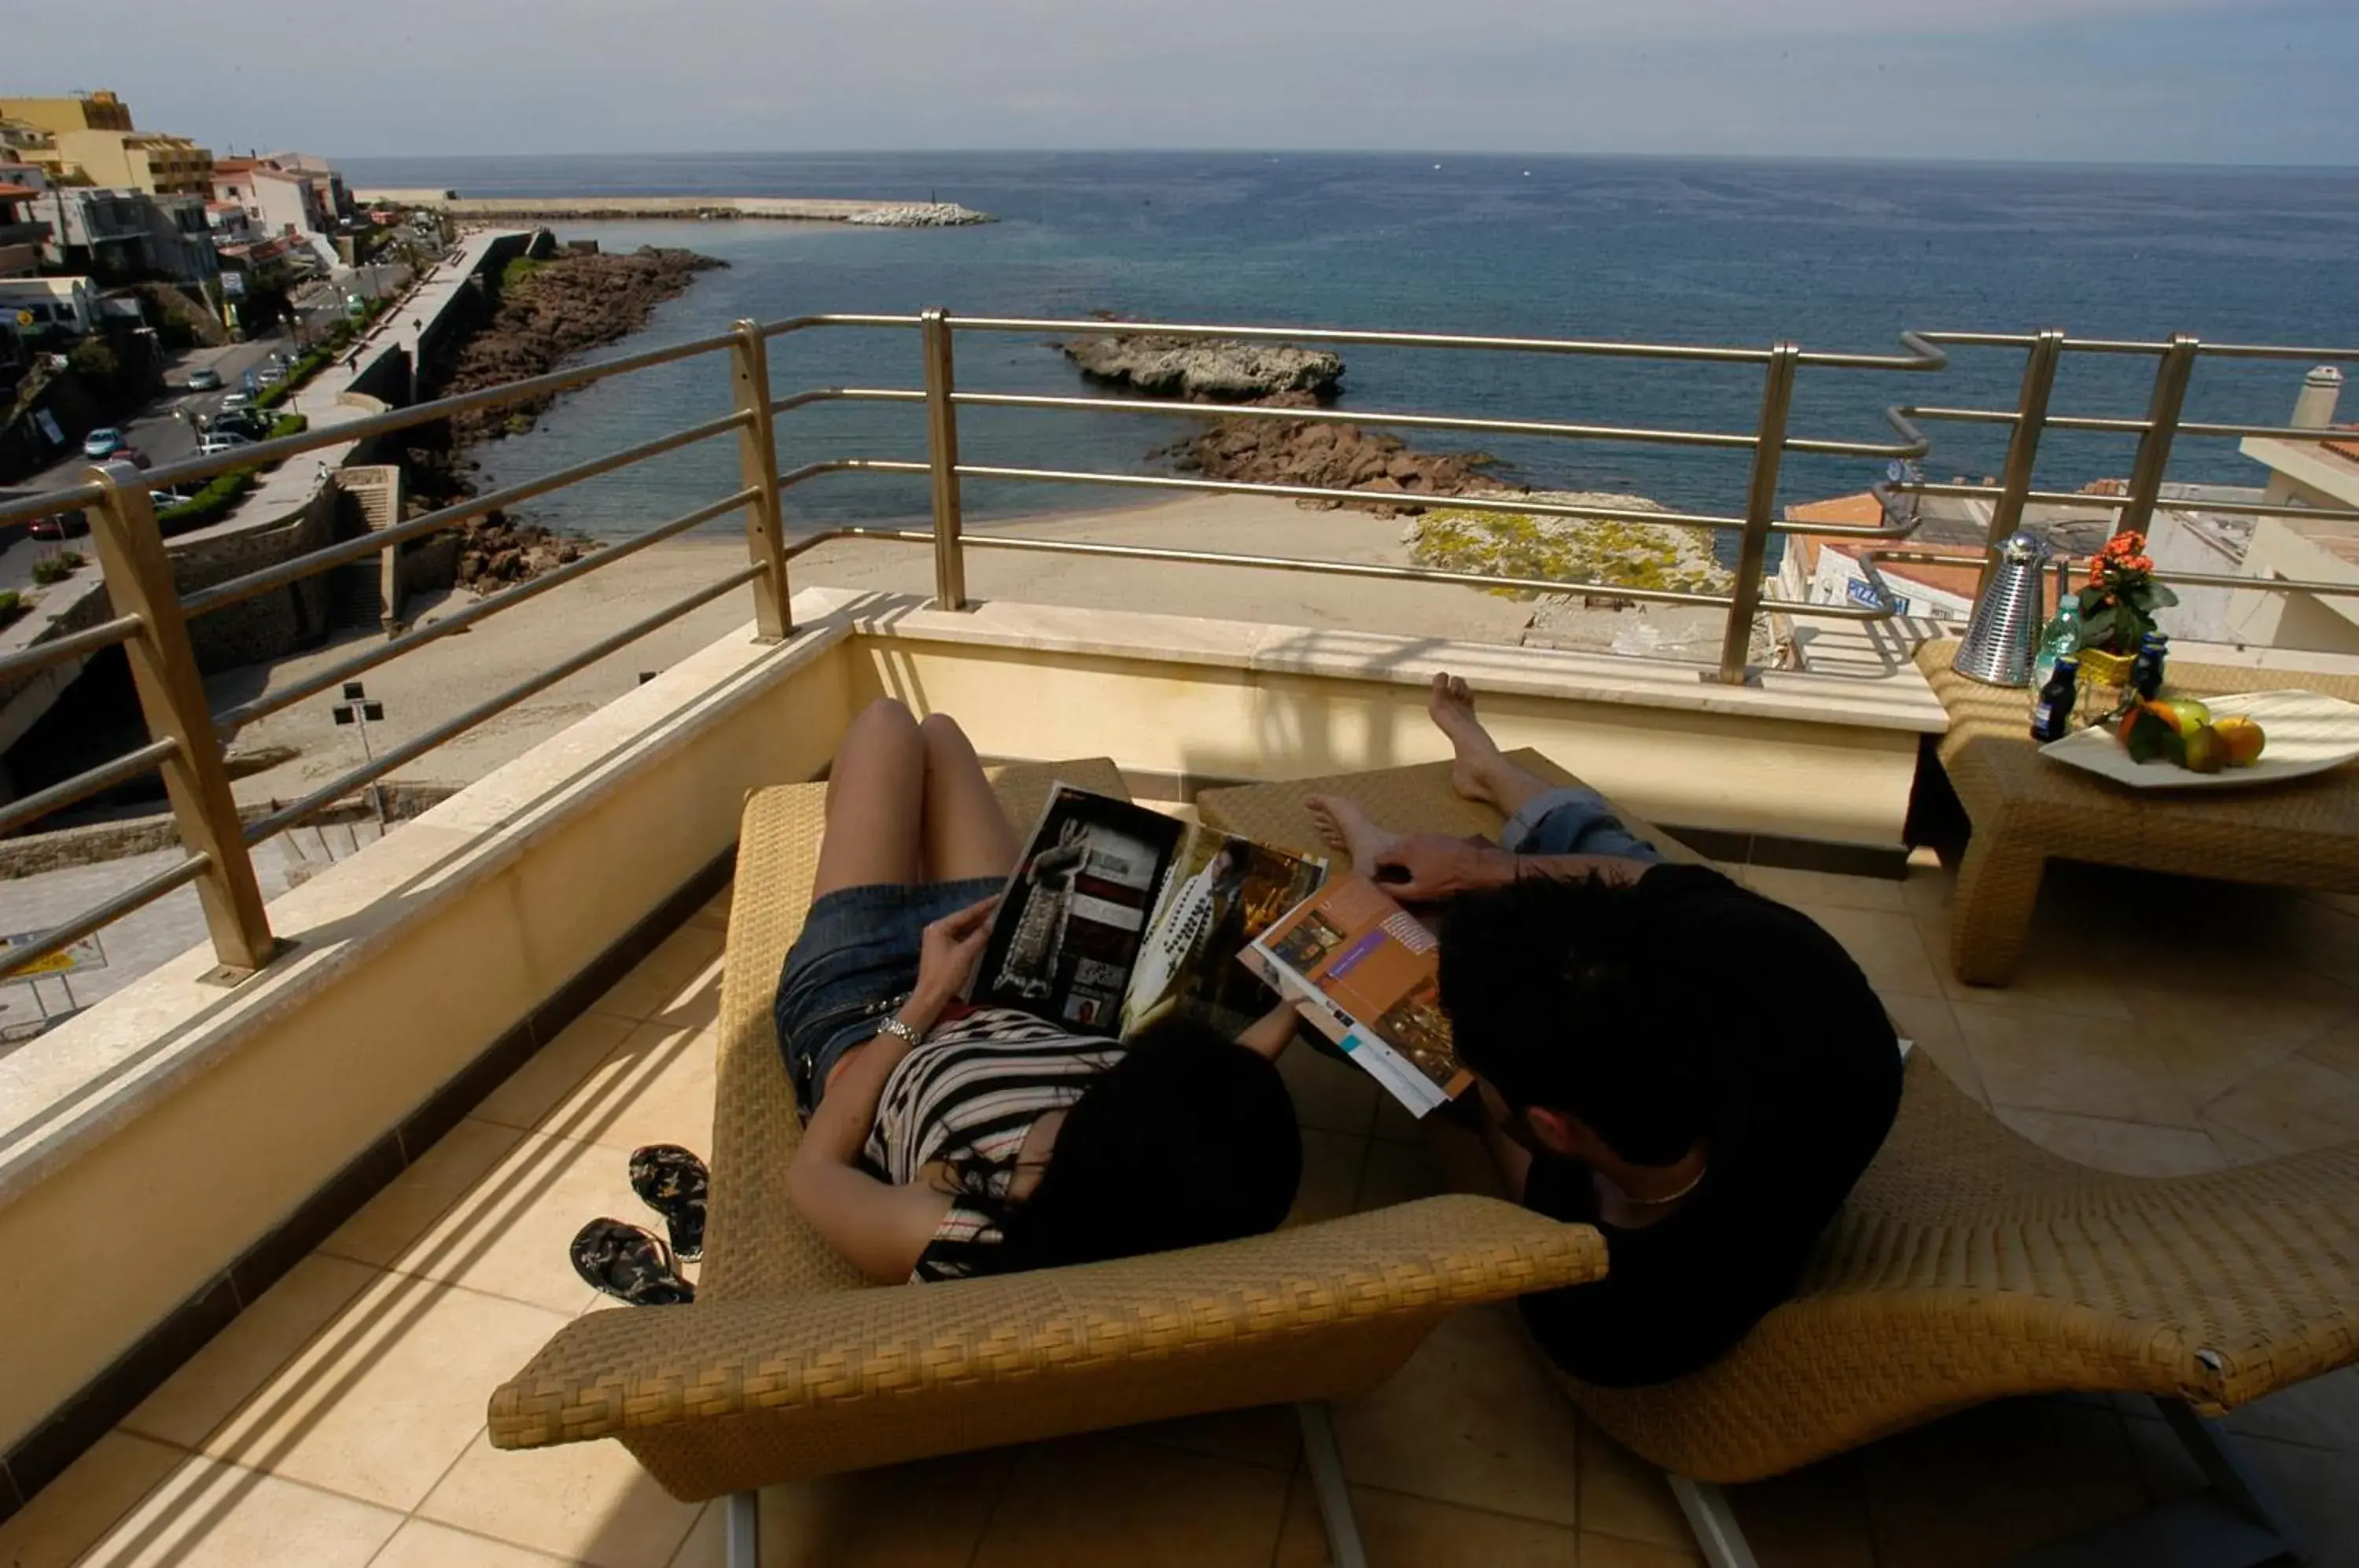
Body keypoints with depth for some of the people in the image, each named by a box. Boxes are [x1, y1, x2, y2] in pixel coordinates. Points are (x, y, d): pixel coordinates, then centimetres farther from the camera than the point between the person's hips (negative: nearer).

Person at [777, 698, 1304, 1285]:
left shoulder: (951, 1244, -45)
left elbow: (813, 1169, -24)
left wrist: (927, 997, -21)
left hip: (853, 1024, -3)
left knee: (889, 723, 11)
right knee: (936, 732, 16)